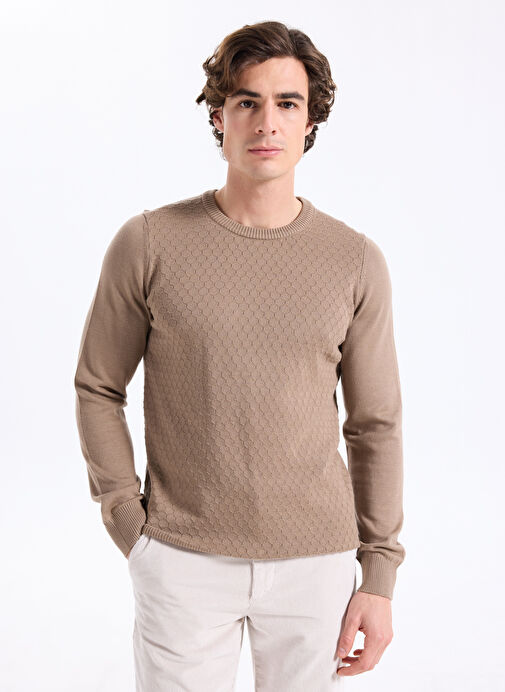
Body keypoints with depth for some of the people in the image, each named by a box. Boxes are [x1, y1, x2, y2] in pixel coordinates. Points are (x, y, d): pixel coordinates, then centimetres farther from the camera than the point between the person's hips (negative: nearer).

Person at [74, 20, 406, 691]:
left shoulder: (357, 261, -2)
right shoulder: (147, 243, -6)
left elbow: (375, 424, 2)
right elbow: (98, 389, 3)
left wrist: (379, 576, 1)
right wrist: (130, 522, -3)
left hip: (315, 560, 2)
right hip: (182, 558, -1)